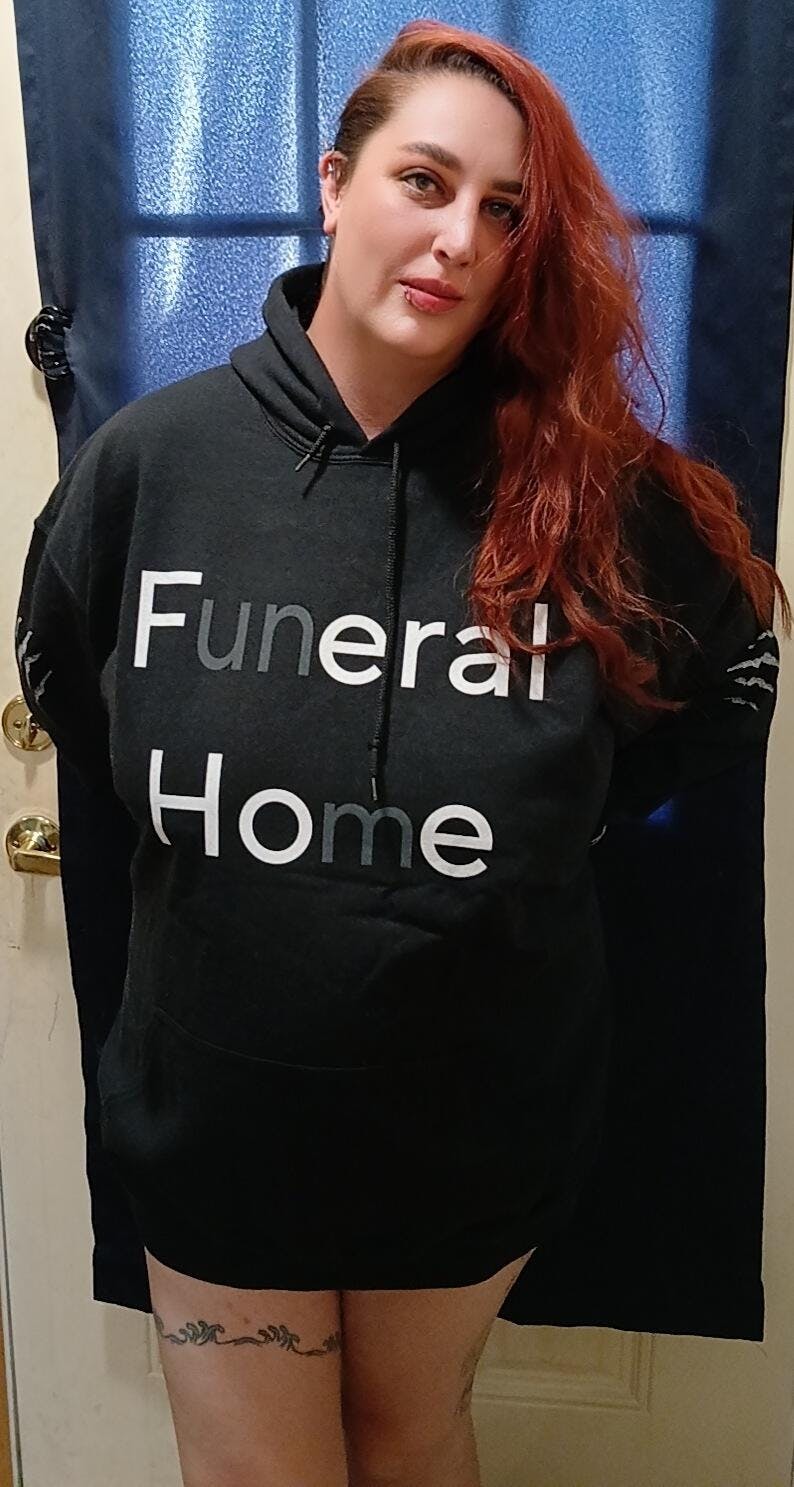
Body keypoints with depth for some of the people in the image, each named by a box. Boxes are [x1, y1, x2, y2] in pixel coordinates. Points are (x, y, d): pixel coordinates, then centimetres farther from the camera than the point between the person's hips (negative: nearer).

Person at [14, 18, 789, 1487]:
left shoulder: (585, 485, -13)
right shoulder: (156, 452, -11)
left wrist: (551, 811, -1)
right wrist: (198, 810, 0)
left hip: (479, 1110, 0)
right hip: (216, 1102, 1)